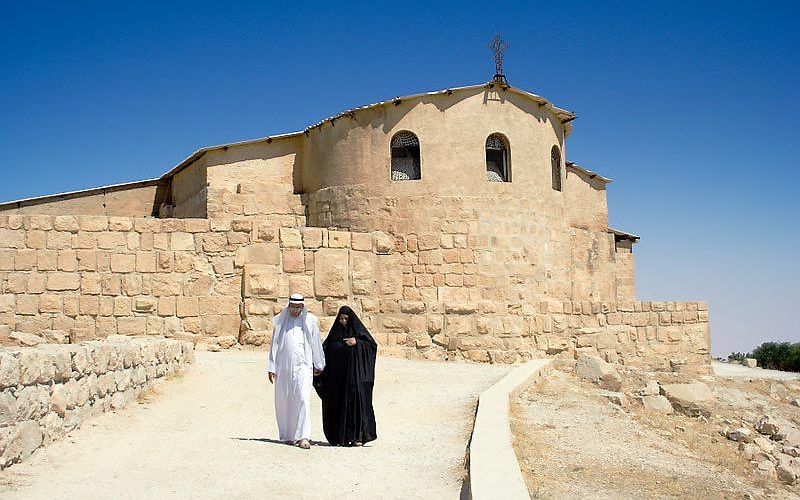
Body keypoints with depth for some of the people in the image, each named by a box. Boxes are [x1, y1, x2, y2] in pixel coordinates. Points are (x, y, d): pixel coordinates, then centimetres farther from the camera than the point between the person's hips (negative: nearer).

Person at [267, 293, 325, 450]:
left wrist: (319, 365, 17)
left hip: (303, 366, -2)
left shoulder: (310, 321, 3)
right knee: (283, 401, 7)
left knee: (303, 399, -14)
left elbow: (316, 343, 12)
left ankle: (303, 436, -15)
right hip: (283, 366, 2)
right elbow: (274, 345, 9)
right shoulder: (280, 321, 6)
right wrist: (271, 367, 6)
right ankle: (287, 435, 20)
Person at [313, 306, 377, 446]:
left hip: (355, 373, -3)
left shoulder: (358, 330, 2)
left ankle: (358, 436, -8)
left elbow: (373, 345, -3)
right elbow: (326, 348, 7)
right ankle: (340, 437, 9)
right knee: (338, 404, 3)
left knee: (356, 401, -10)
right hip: (337, 375, 3)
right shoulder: (335, 332, 11)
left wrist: (357, 342, -15)